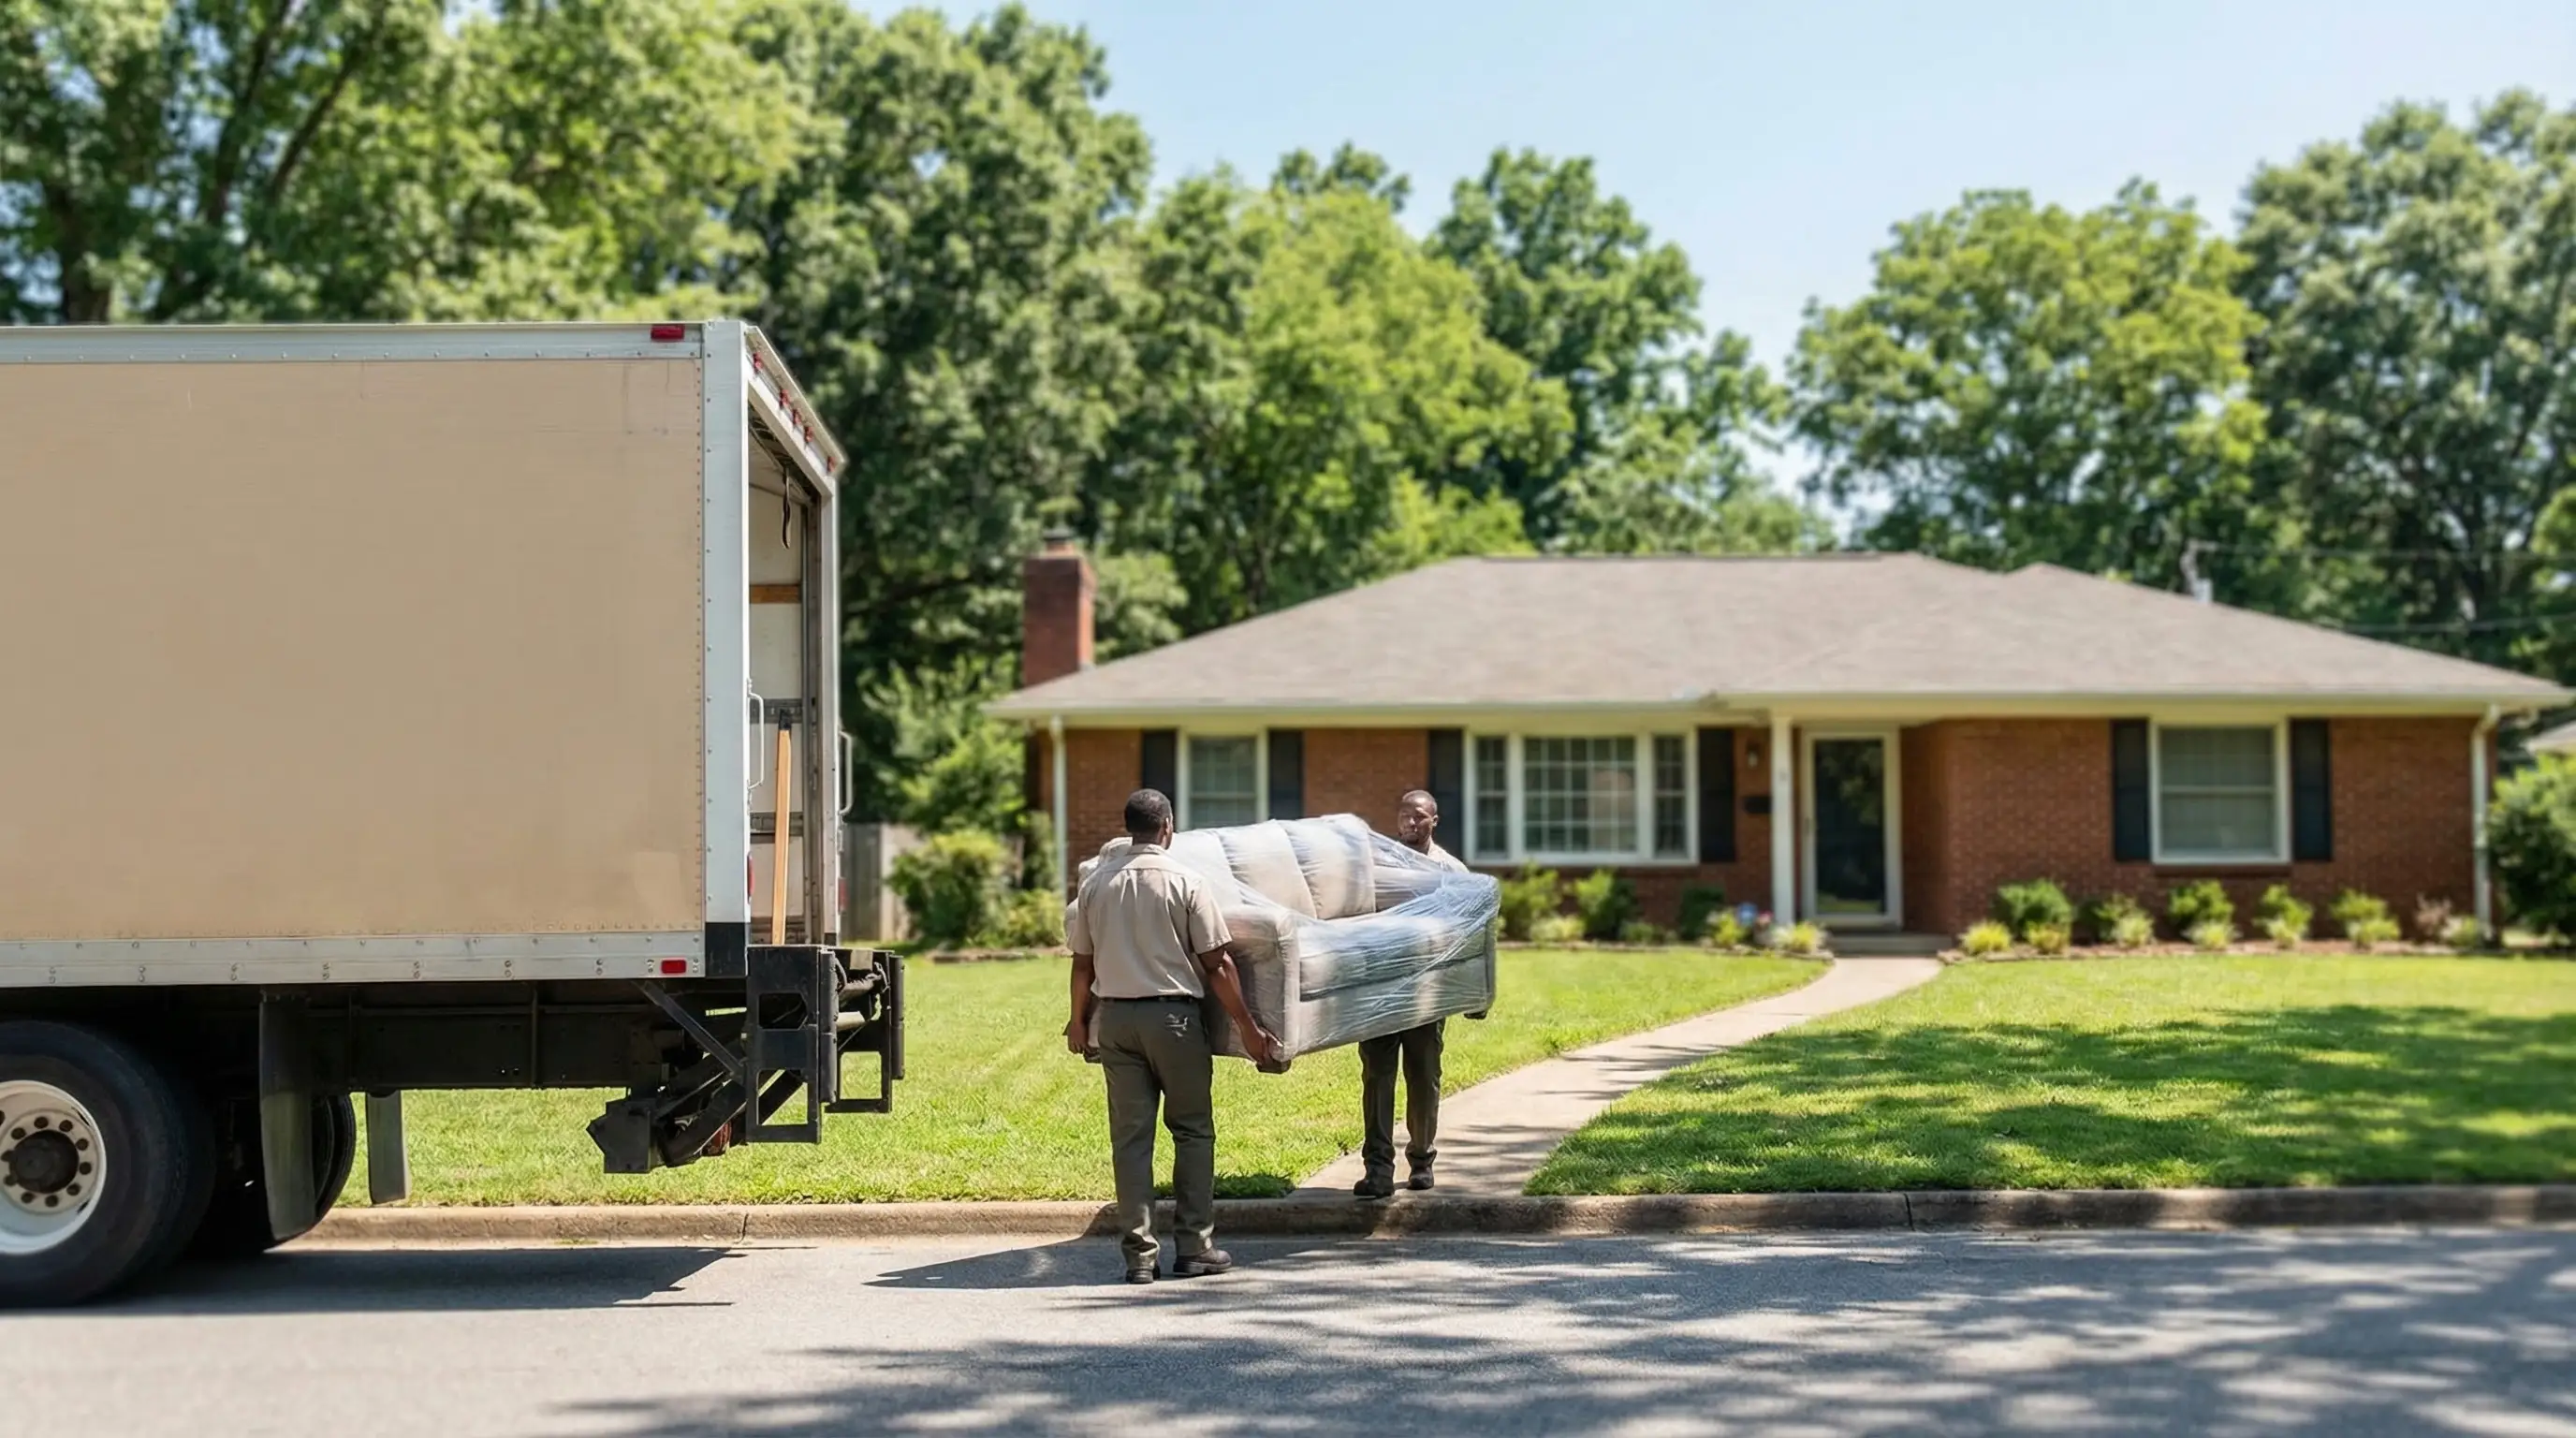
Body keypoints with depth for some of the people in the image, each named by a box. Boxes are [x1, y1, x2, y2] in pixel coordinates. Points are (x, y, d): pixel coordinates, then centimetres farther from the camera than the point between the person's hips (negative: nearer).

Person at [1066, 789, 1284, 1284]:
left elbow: (1083, 963, 11)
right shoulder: (1185, 883, -6)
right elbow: (1217, 964, -7)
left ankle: (1139, 1254, 6)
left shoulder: (1096, 884, 5)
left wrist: (1079, 1020, 26)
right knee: (1192, 1130, 8)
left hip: (1114, 1016, 3)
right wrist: (1248, 1028, -1)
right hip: (1173, 1016, -3)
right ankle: (1194, 1247, 8)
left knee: (1130, 1135, 5)